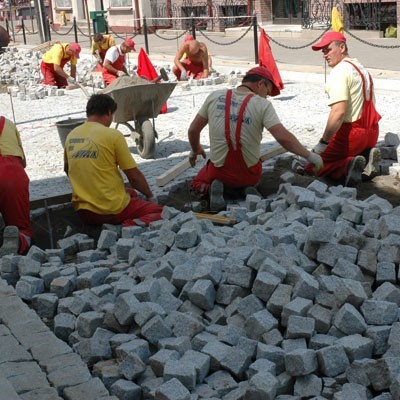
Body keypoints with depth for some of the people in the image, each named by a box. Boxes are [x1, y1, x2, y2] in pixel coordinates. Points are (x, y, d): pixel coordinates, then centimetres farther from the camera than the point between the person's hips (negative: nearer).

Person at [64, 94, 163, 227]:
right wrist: (150, 196, 8)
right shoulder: (113, 135, -11)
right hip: (112, 210, -7)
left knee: (131, 192, 32)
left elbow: (67, 169, 22)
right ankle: (131, 225, -19)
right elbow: (134, 176, -8)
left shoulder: (71, 136, 6)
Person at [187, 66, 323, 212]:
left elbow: (193, 130, 2)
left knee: (198, 183, 31)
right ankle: (248, 188, 3)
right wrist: (309, 155, -14)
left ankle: (215, 188, -2)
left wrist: (195, 150, 21)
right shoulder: (262, 105, -14)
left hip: (219, 170, 0)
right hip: (249, 174, 0)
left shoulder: (215, 97, -5)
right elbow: (283, 137, -24)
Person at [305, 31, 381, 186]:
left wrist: (323, 142, -25)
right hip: (372, 132, 9)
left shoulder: (340, 71, -14)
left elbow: (339, 112, -25)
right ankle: (366, 158, 2)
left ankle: (347, 167, -24)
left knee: (312, 168, -1)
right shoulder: (361, 68, 16)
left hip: (351, 132, -9)